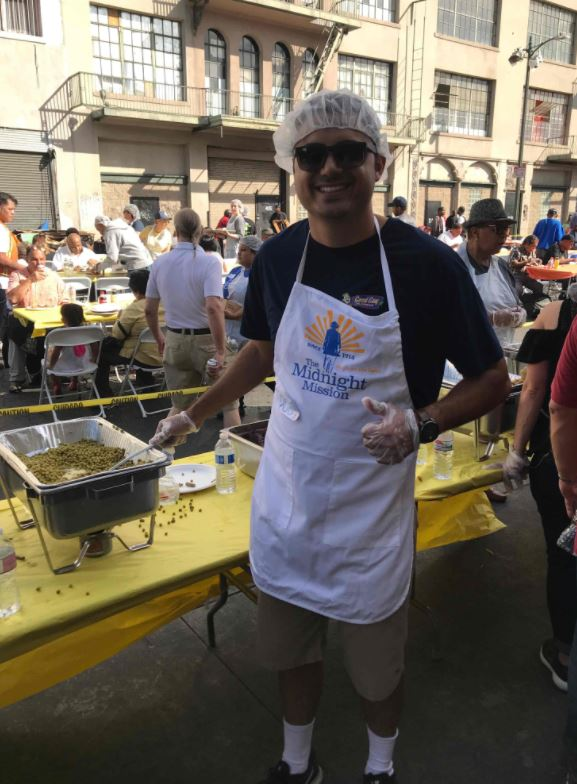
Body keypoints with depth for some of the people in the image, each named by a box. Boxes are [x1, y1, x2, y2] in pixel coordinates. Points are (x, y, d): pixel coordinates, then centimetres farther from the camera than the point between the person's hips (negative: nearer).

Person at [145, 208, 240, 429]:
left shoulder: (160, 263, 1)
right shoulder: (209, 262, -14)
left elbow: (149, 310, 6)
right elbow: (213, 307, -26)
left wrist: (159, 338, 22)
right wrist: (221, 351, -24)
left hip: (175, 340, 5)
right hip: (206, 340, -5)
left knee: (180, 406, 19)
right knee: (228, 403, 10)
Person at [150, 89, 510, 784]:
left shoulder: (426, 264, -15)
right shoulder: (276, 258, -4)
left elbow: (492, 379, -6)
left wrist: (420, 424, -23)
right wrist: (194, 415, 12)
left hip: (373, 502, -3)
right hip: (286, 494, 3)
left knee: (377, 664, 18)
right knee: (290, 647, 21)